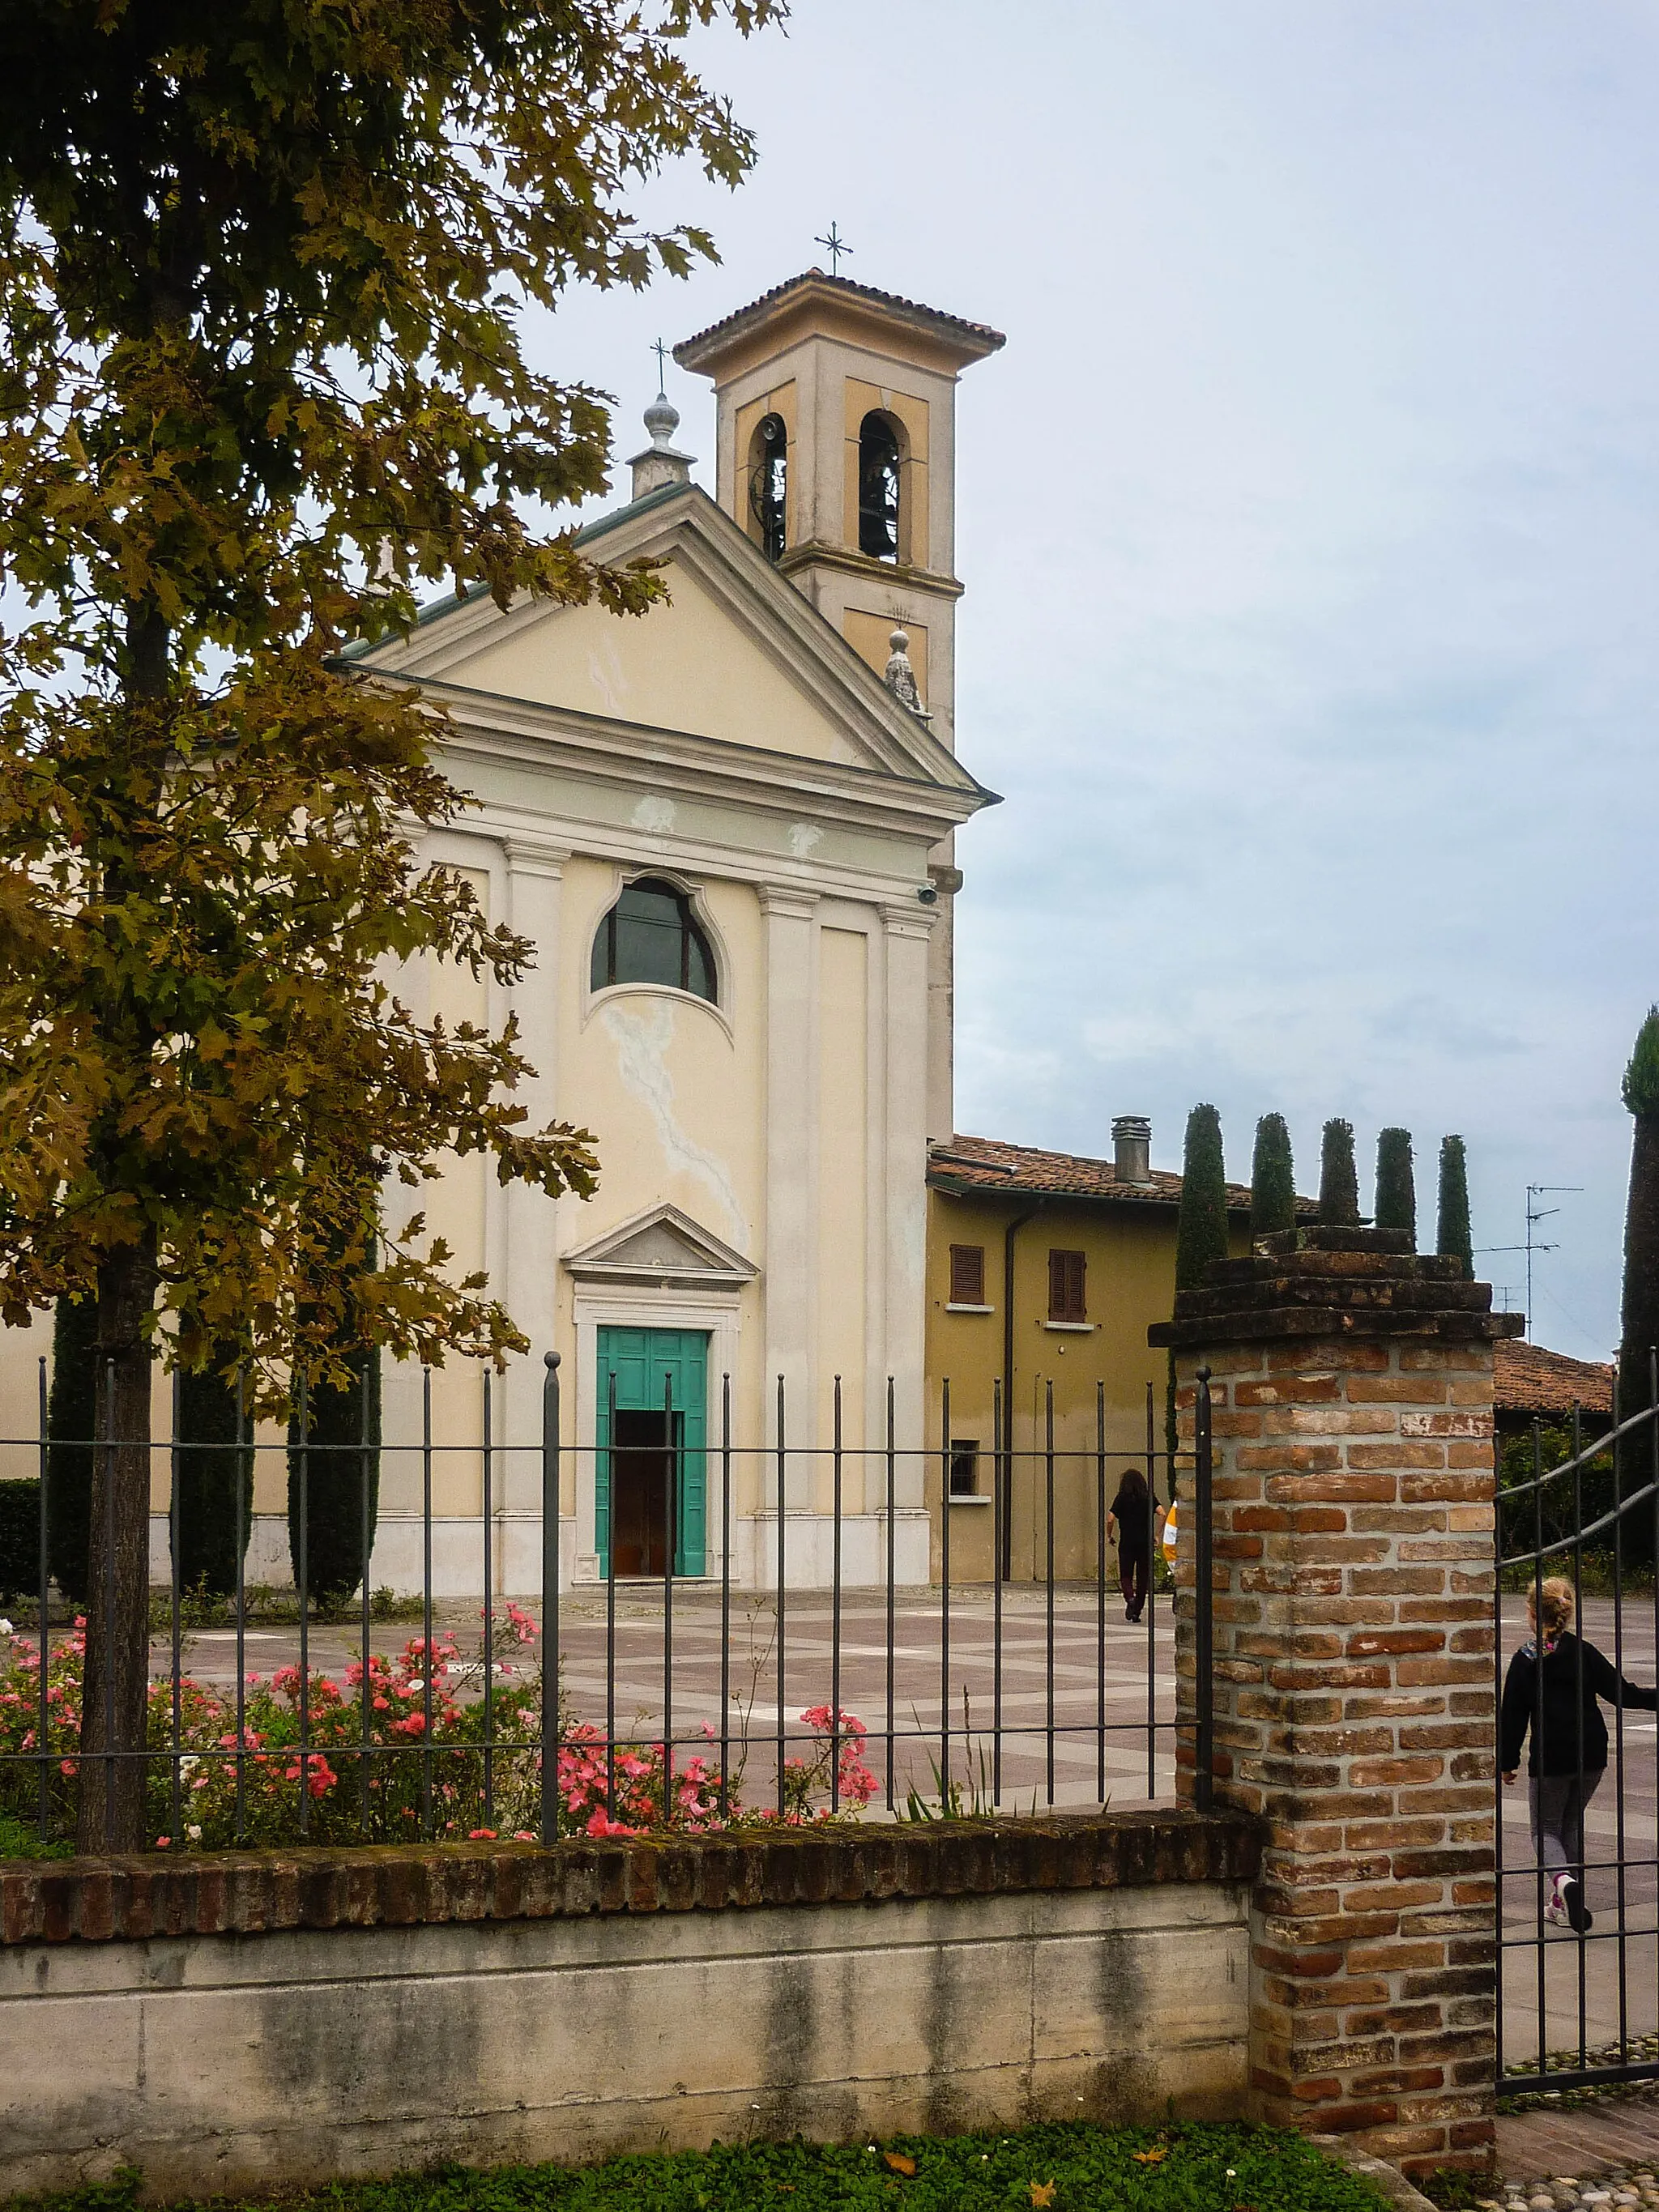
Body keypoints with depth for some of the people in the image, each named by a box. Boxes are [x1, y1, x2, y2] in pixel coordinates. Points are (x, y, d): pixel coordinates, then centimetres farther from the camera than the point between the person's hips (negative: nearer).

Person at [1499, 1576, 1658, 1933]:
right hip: (1591, 1755, 3)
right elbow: (1619, 1691, 3)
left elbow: (1513, 1716, -4)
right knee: (1572, 1823, 21)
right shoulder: (1583, 1652, 0)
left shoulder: (1525, 1660, -6)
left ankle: (1563, 1879, -22)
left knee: (1546, 1829, 9)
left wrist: (1508, 1762, 4)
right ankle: (1562, 1904, 20)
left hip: (1549, 1759, -3)